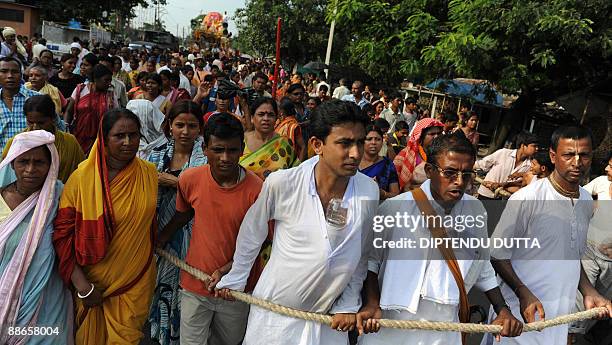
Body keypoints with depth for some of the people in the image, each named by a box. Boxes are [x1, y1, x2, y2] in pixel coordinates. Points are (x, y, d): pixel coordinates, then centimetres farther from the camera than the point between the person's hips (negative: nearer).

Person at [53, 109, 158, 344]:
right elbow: (62, 232, -12)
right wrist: (81, 284, -15)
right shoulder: (82, 177, -14)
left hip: (136, 281, 1)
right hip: (92, 281, -1)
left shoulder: (149, 173, -5)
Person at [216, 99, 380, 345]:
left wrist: (348, 305, 1)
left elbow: (361, 255, 0)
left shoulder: (369, 191, -13)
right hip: (275, 312, -2)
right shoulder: (281, 183, -20)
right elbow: (252, 231, -3)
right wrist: (234, 279, 7)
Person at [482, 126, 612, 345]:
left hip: (560, 314, 6)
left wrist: (588, 292, 5)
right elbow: (497, 254, -12)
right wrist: (523, 293, -21)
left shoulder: (587, 202, 5)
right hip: (521, 311, -6)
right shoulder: (526, 199, -17)